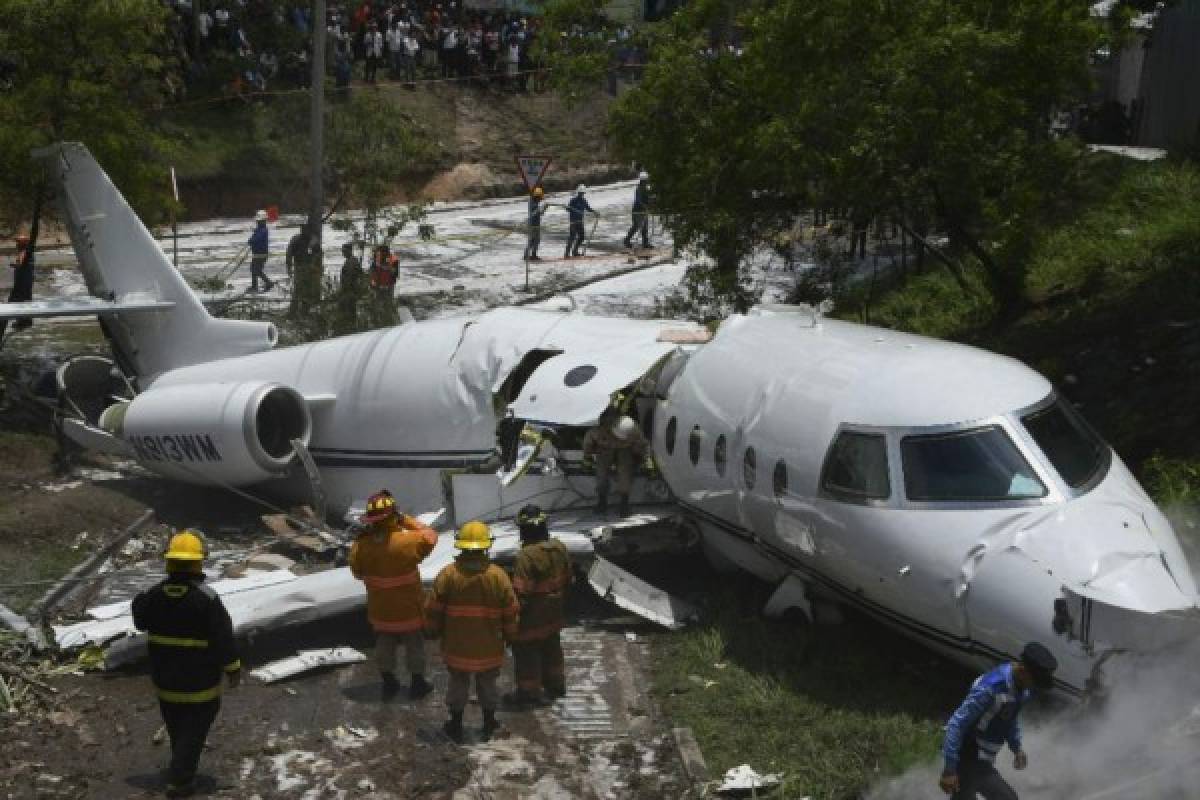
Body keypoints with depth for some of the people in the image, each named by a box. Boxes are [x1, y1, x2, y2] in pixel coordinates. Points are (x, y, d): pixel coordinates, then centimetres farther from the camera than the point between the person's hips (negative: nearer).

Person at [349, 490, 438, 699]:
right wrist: (406, 520, -7)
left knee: (384, 646, 23)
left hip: (380, 610, 3)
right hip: (408, 610, -3)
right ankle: (417, 684, 30)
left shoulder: (360, 546, -17)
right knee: (414, 646, 17)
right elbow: (429, 535, -9)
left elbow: (358, 573, -1)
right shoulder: (407, 542, -29)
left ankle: (388, 682, 36)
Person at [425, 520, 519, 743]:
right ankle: (489, 726, 29)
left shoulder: (447, 574, -14)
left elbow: (433, 610, -7)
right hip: (489, 647, 1)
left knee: (458, 683, 17)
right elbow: (510, 613, -5)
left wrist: (433, 631, 11)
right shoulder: (498, 576, -12)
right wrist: (509, 635, 11)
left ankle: (456, 725, 27)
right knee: (487, 683, 18)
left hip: (456, 645, 0)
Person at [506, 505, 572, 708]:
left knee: (526, 652, 8)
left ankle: (529, 691, 18)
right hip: (553, 615, 8)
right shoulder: (559, 548, -4)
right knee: (551, 647, 24)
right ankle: (555, 684, 38)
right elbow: (567, 579, 9)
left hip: (532, 616, -7)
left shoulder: (526, 556, -28)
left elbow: (521, 592, -26)